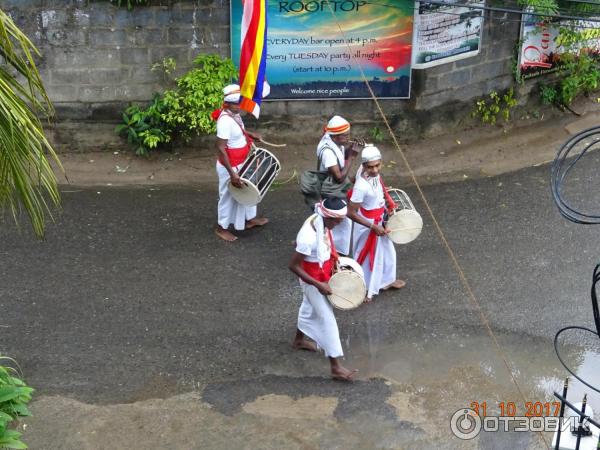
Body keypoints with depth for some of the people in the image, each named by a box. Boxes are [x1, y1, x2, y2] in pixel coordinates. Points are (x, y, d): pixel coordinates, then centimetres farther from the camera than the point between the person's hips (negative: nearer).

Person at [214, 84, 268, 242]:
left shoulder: (235, 114, -1)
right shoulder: (225, 121, -30)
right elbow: (221, 149, -32)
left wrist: (251, 134, 12)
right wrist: (232, 173, -34)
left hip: (240, 162, 9)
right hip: (230, 166, -9)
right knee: (229, 196, 8)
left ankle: (249, 219, 45)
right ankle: (222, 227, 27)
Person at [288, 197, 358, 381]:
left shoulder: (321, 223, -12)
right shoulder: (309, 237, -38)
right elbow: (293, 266, -30)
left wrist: (334, 258, 1)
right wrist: (318, 285, -27)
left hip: (322, 274, 9)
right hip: (313, 279, -9)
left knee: (309, 307, 30)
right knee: (327, 320, -1)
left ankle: (299, 339, 55)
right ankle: (336, 367, 9)